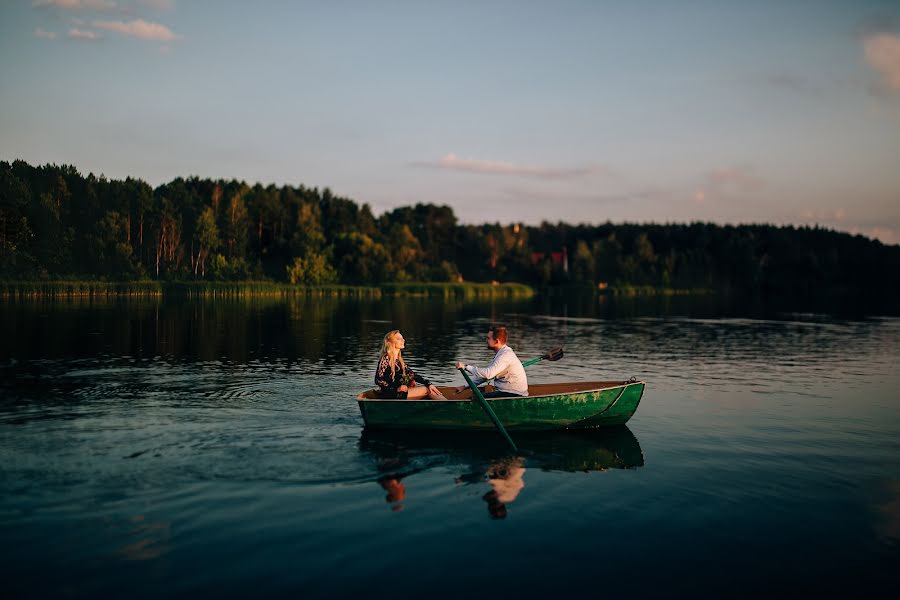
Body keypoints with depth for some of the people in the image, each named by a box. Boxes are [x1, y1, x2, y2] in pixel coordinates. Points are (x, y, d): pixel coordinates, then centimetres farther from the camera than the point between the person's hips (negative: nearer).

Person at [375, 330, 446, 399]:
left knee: (429, 388, -9)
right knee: (427, 390, -15)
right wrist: (397, 389, -21)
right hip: (391, 395, -8)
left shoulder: (399, 360, 16)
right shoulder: (386, 359, -7)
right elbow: (378, 380, -13)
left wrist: (429, 383, -3)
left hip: (402, 392, 8)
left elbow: (412, 375, 11)